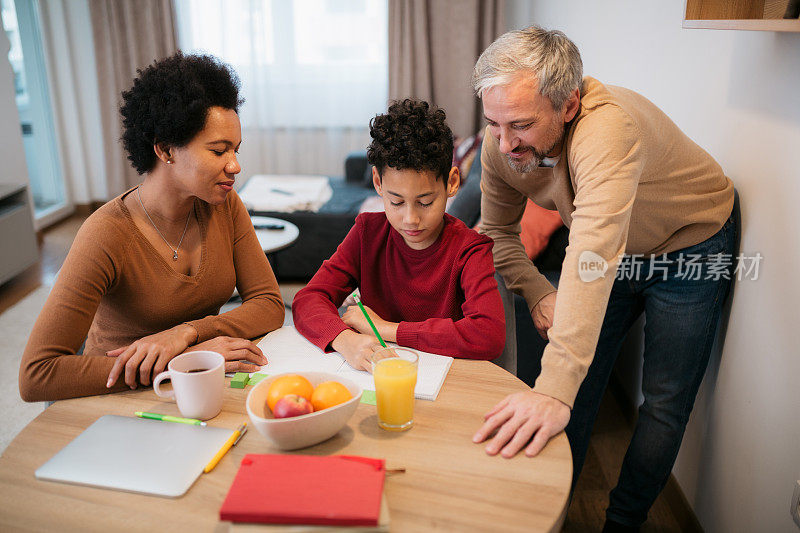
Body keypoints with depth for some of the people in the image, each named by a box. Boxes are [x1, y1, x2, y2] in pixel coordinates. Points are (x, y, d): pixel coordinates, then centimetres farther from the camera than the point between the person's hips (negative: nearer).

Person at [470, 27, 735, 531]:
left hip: (690, 247, -4)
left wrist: (553, 389, -61)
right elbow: (498, 231, -6)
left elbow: (594, 254, -54)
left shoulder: (608, 129, -42)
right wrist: (539, 294, -23)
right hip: (616, 251, 5)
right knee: (580, 380, 5)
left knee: (665, 402, 0)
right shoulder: (504, 141, -20)